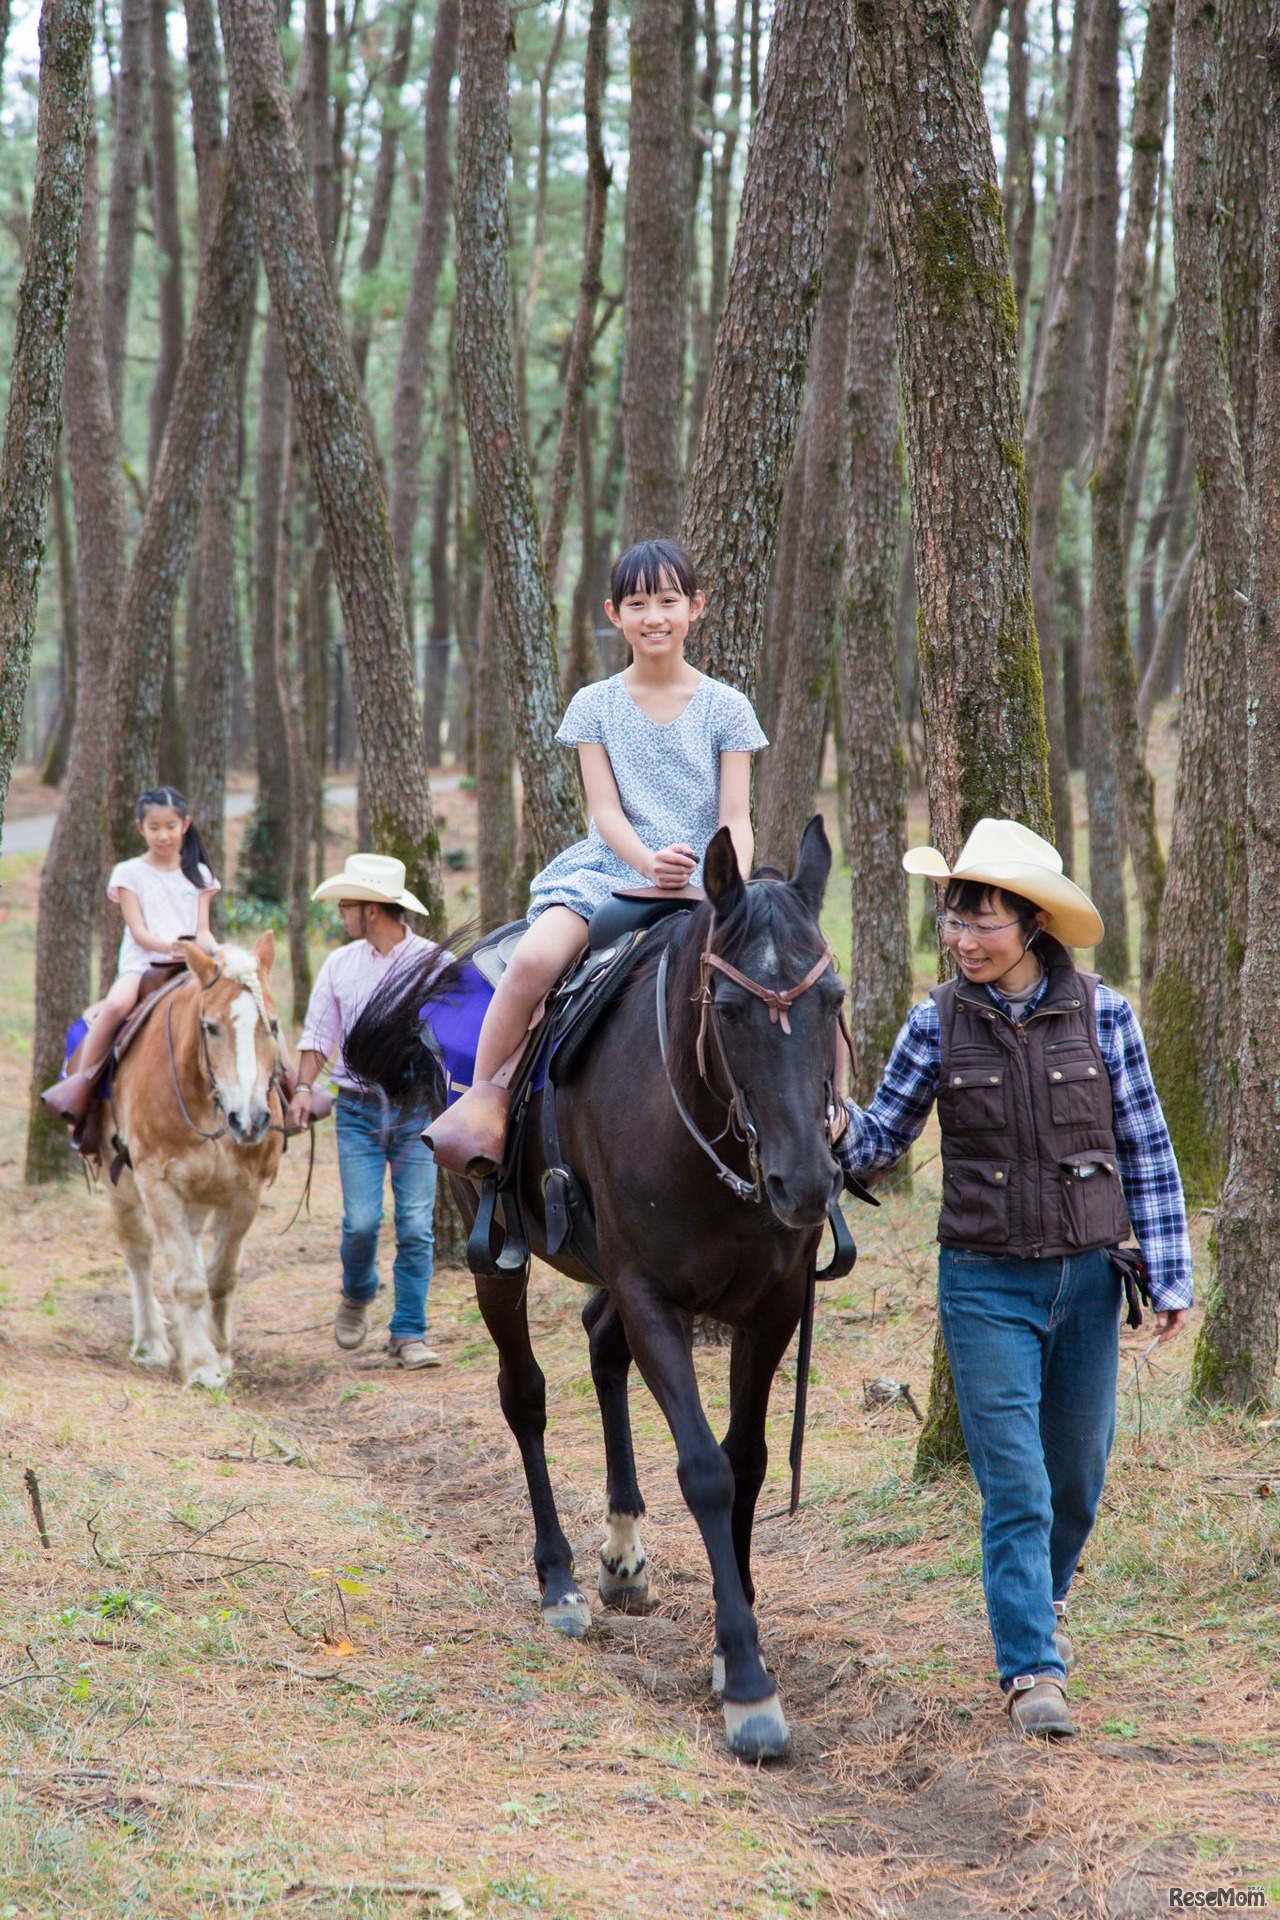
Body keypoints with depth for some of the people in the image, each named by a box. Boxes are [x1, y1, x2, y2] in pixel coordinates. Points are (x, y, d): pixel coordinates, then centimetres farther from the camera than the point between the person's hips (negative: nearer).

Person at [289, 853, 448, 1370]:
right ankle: (357, 1295, 24)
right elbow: (319, 1032, 10)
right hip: (358, 1111, 2)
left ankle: (408, 1334, 3)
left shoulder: (435, 963, 0)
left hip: (416, 1109, -2)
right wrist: (304, 1087, -4)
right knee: (361, 1221, -6)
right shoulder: (341, 964, 8)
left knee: (415, 1227, -5)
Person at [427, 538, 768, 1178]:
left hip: (702, 882, 0)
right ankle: (485, 1096, -17)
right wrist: (650, 865, -21)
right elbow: (605, 810, -1)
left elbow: (736, 820, 1)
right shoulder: (595, 706, 8)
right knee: (533, 959, -30)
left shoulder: (726, 709, 7)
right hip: (611, 868, 0)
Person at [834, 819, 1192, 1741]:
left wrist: (1170, 1275, -2)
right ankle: (1033, 1670, -3)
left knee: (1076, 1473, 16)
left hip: (1087, 1278, 1)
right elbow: (882, 1139, 3)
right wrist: (836, 1127, -20)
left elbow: (1147, 1152, 0)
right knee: (1014, 1486, -7)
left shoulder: (1102, 1015, -5)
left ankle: (1044, 1595, 44)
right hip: (987, 1284, -1)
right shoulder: (938, 1024, -4)